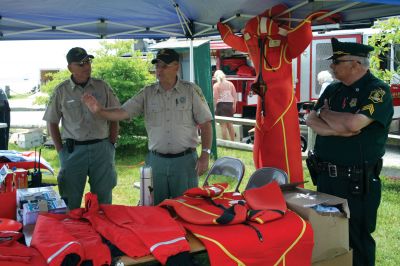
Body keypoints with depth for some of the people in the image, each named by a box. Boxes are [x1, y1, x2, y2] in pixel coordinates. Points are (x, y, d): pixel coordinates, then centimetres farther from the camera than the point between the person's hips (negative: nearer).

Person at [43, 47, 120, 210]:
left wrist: (111, 143, 2)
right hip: (73, 150, -1)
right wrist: (61, 151, 0)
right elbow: (52, 123, 5)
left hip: (102, 148, 1)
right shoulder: (62, 90, 0)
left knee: (103, 196, 10)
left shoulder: (102, 87, 3)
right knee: (71, 198, 6)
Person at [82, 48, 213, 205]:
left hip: (185, 160, -2)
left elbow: (205, 123, -2)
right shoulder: (147, 93, 4)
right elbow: (123, 113, -4)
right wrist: (99, 110, -22)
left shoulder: (191, 90, -2)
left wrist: (205, 156, -8)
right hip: (156, 161, 2)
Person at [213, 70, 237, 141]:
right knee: (230, 124, 16)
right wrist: (234, 105, 13)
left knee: (223, 125, -2)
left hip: (221, 104, -5)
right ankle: (233, 141, 21)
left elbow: (215, 97, -10)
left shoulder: (216, 85, -4)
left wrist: (214, 107, -6)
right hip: (229, 104, 5)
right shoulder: (230, 84, 8)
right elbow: (234, 96, 6)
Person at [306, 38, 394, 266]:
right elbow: (312, 121, 4)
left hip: (357, 182, -6)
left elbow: (353, 123, -25)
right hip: (325, 177, 6)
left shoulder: (378, 90, -11)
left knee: (357, 243, 6)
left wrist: (325, 113, -6)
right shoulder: (333, 89, 11)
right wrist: (336, 130, -15)